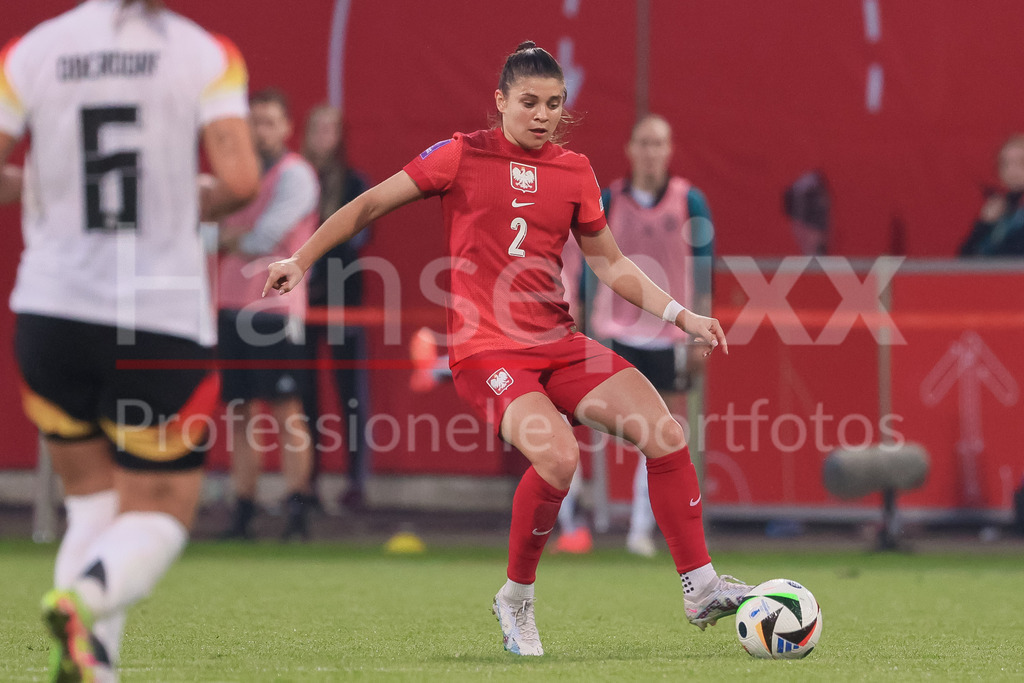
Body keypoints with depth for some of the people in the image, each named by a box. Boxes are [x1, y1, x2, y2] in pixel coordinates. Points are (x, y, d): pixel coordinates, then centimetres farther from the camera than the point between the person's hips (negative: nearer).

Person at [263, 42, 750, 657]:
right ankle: (517, 600, -6)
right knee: (557, 455, -29)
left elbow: (610, 264, 18)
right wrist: (303, 259, 4)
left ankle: (701, 587, 2)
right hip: (486, 349, -5)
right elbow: (371, 204, 7)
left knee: (666, 433, -10)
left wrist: (681, 315, 8)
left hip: (557, 343, 5)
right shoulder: (464, 156, -1)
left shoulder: (574, 171, 10)